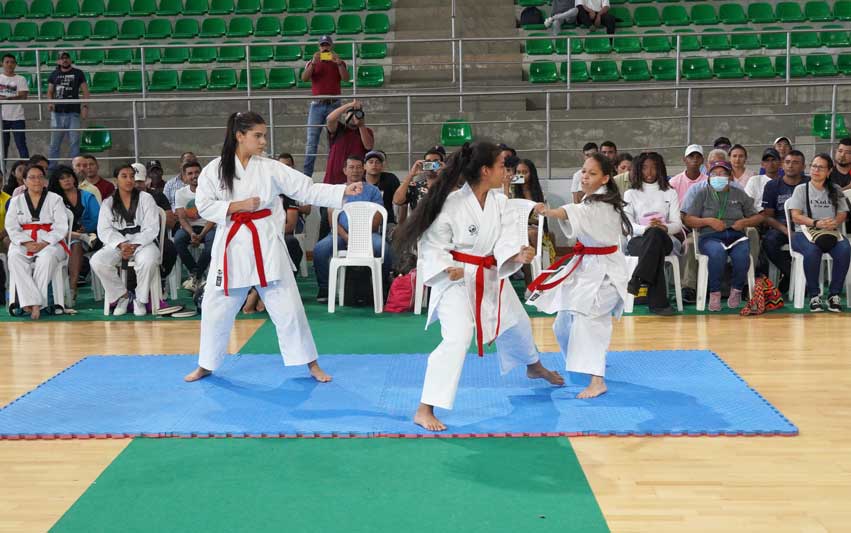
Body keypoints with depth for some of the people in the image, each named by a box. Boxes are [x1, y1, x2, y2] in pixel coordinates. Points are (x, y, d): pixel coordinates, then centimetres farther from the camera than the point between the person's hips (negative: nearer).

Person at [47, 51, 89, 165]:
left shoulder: (78, 73, 9)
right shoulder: (54, 74, 14)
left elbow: (85, 91, 5)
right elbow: (50, 91, 15)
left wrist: (85, 106, -7)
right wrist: (50, 102, -5)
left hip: (73, 112, -2)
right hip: (57, 112, 2)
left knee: (74, 142, -4)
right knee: (55, 142, 2)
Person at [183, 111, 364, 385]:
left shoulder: (271, 168, -1)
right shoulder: (215, 169, -1)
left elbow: (309, 190, -5)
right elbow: (204, 205, -3)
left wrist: (344, 191, -15)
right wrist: (238, 205, -15)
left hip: (266, 243, 0)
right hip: (231, 244, 0)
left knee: (287, 306, 1)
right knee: (216, 308, 8)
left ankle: (311, 364, 13)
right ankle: (206, 365, 28)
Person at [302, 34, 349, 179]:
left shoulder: (339, 63, 9)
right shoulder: (312, 63, 10)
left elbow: (346, 78, -7)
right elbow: (304, 78, -7)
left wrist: (338, 63, -19)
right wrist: (313, 63, -18)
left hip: (334, 104, 0)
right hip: (317, 105, 0)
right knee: (311, 140, -4)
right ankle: (306, 173, -5)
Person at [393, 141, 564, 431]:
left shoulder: (499, 201, -4)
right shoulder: (452, 204, -23)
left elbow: (504, 240, -10)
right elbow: (431, 246, -16)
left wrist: (517, 255, -31)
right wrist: (447, 269, -32)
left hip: (490, 276, 8)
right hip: (456, 278, -7)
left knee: (517, 321, 27)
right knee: (457, 338, -26)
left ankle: (534, 366, 61)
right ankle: (424, 410, -19)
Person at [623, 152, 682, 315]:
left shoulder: (670, 193, 19)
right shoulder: (630, 194, 15)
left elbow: (677, 224, 6)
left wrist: (664, 227, -20)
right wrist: (646, 228, -23)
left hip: (665, 239, 1)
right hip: (638, 240, 0)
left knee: (655, 235, -39)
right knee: (655, 242, -39)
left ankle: (636, 280, -43)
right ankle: (658, 302, -42)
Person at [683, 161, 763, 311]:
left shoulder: (739, 194, 17)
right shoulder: (703, 193, 12)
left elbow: (758, 217, 19)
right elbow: (688, 220, 6)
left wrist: (744, 222, -2)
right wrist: (709, 221, -10)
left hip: (736, 236, 2)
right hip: (710, 237, -2)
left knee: (742, 255, -33)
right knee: (717, 252, -38)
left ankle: (736, 290, -7)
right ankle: (714, 293, -21)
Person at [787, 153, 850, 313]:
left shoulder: (836, 190, 19)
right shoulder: (801, 189, 10)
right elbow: (795, 216, -1)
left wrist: (834, 222, -15)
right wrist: (816, 223, -19)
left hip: (831, 233, 2)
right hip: (805, 233, -2)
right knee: (812, 251, -38)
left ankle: (834, 294, -22)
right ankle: (813, 295, -25)